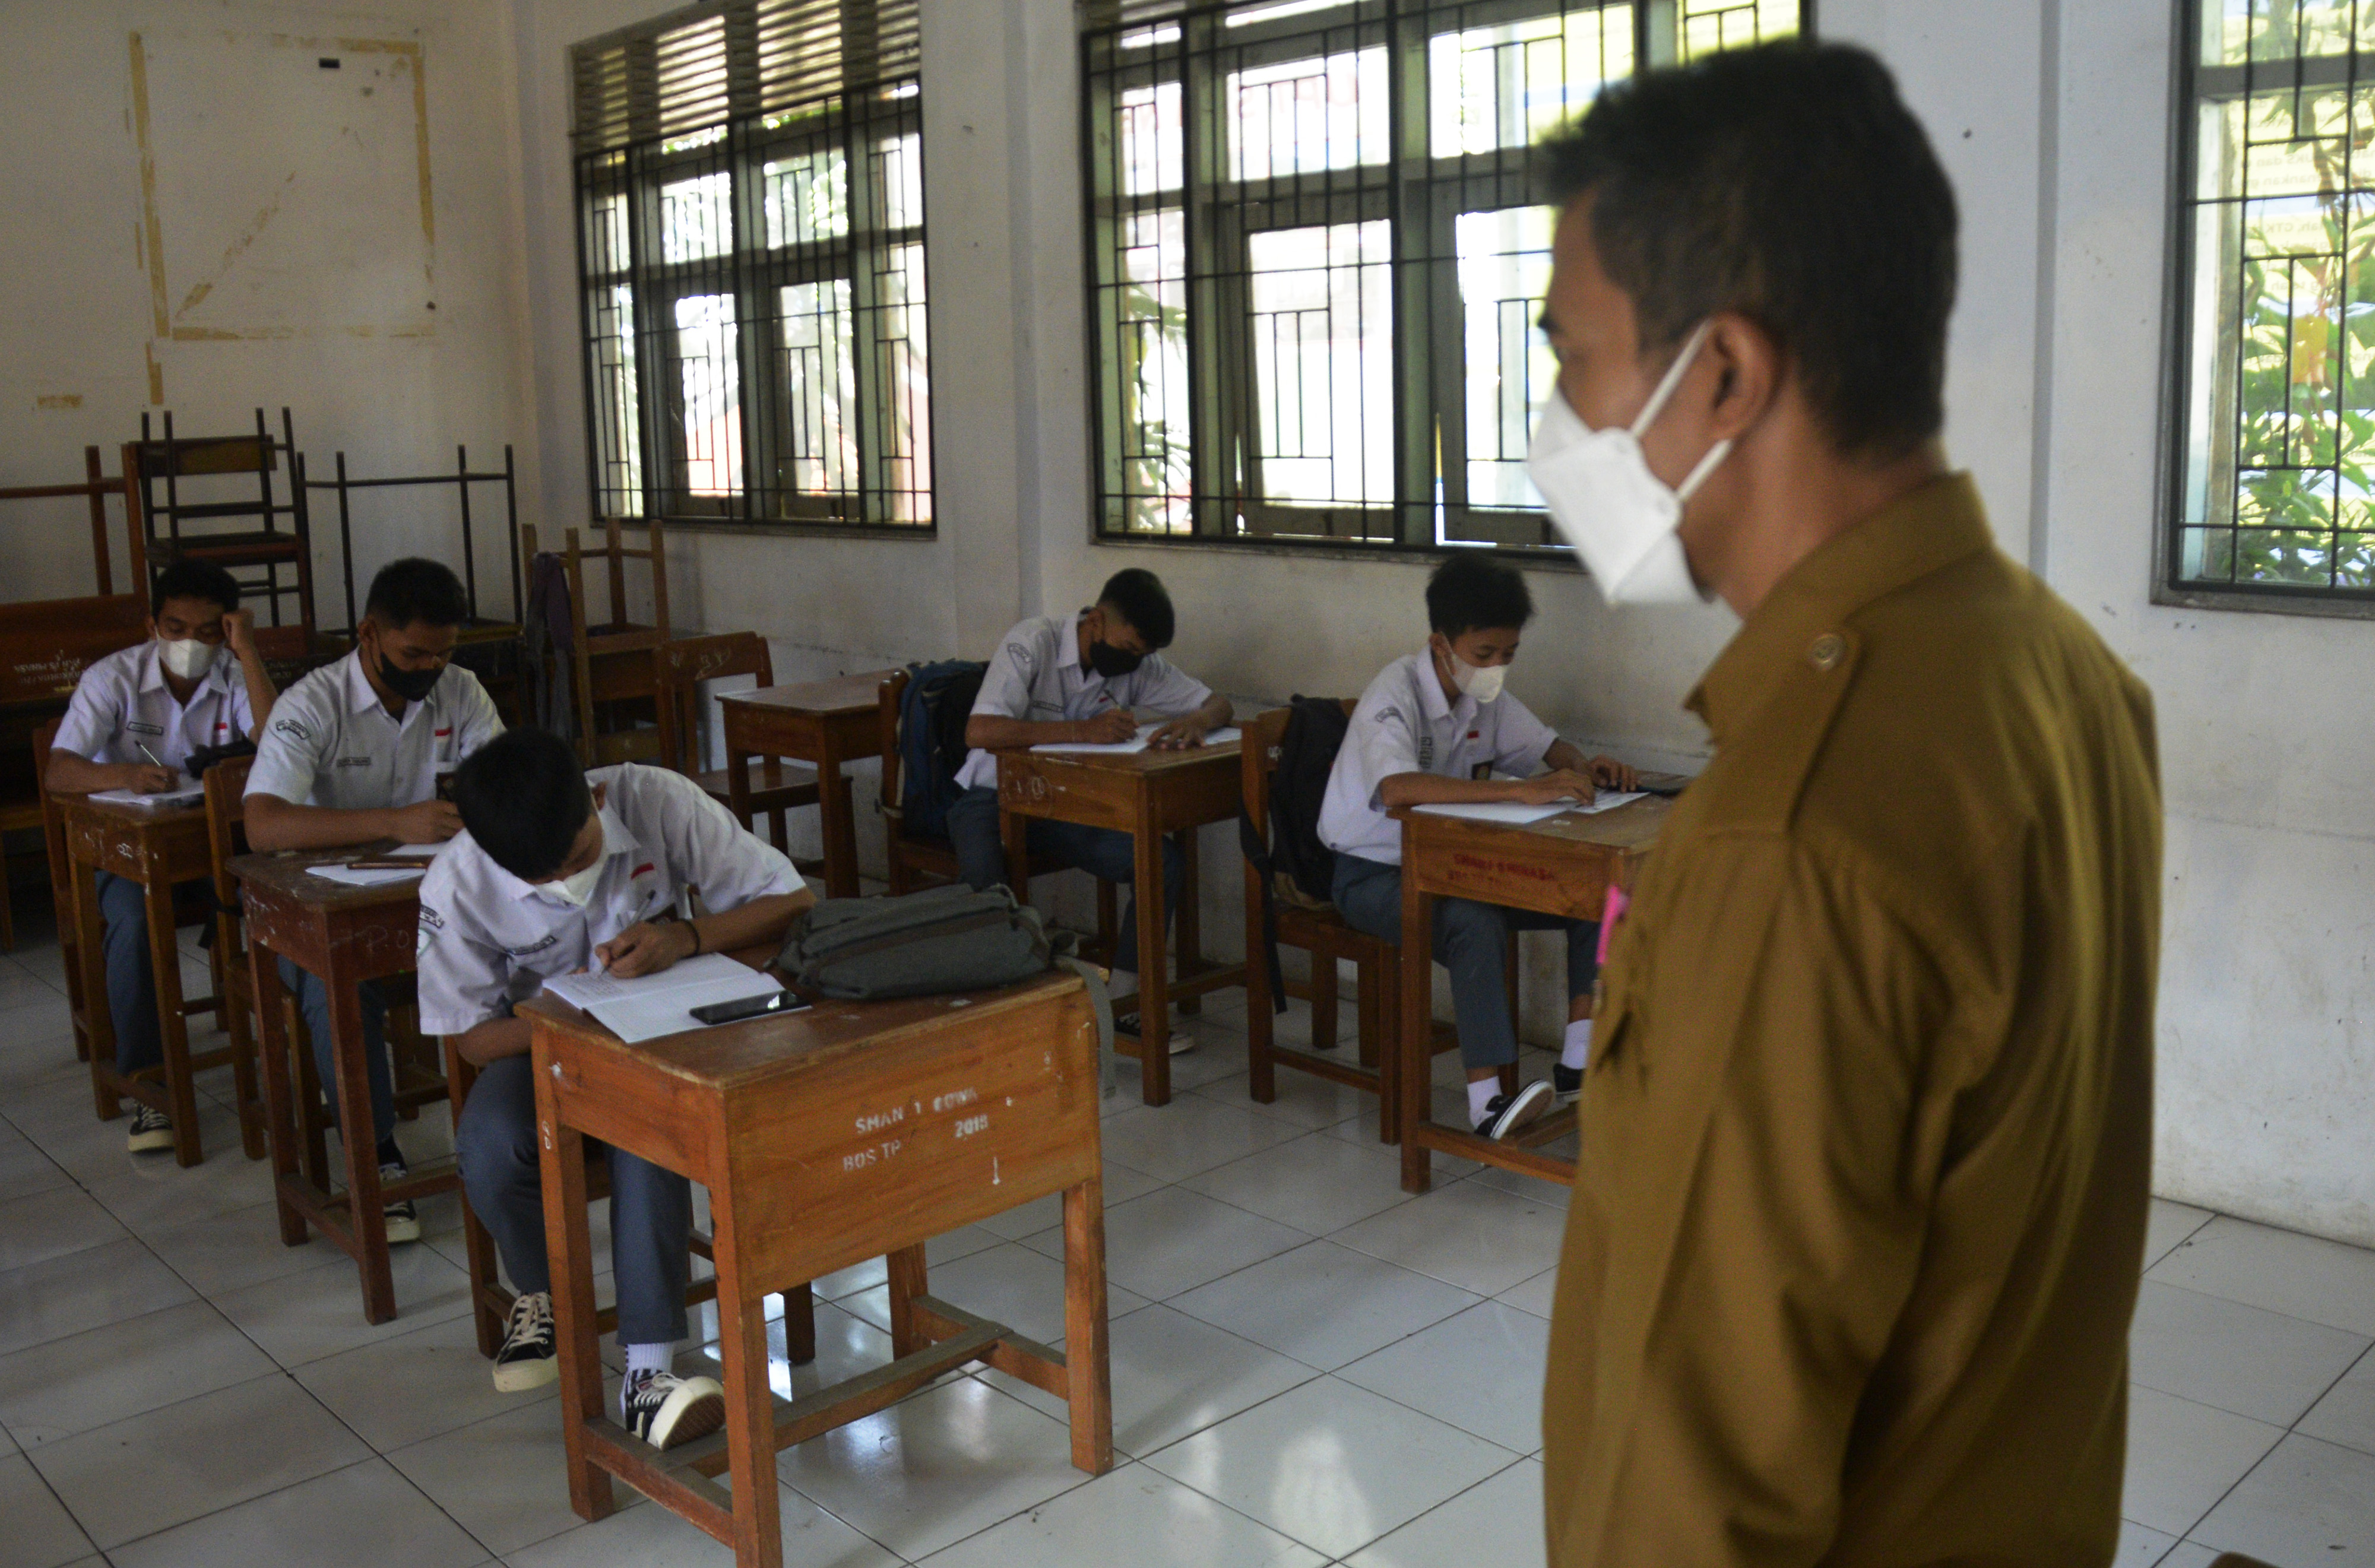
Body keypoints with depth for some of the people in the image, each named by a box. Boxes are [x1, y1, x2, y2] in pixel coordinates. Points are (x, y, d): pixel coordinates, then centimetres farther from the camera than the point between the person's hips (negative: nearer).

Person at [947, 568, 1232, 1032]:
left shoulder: (1138, 662, -1)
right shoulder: (1033, 642, -19)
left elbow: (1217, 703, 4)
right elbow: (979, 732, -31)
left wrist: (1197, 721, -23)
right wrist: (1085, 730, -38)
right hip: (995, 798, -5)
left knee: (1165, 861, -18)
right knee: (984, 882, -37)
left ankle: (1123, 1002, -9)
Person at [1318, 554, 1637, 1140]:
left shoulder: (1485, 695, 3)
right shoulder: (1397, 693, -22)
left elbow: (1546, 747, 17)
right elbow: (1398, 788, -41)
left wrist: (1586, 770, -8)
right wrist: (1520, 790, -46)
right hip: (1374, 874, -7)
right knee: (1475, 922, -37)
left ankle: (1579, 1064, -7)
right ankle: (1488, 1100, -35)